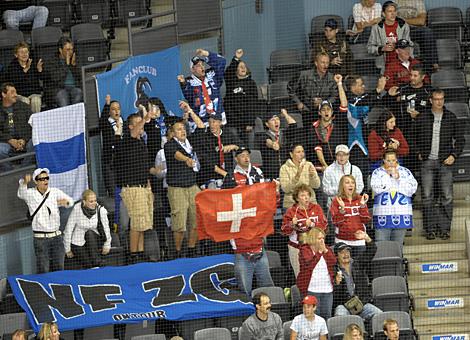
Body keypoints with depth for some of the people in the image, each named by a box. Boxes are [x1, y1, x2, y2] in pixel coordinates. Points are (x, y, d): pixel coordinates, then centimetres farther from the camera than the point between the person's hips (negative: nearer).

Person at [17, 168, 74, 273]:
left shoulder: (55, 192, 4)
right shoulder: (30, 194, -3)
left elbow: (70, 201, -4)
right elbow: (21, 194, -24)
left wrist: (66, 201, -30)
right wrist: (24, 182, -47)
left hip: (56, 236, 3)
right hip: (40, 238, -3)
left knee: (59, 269, 9)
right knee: (43, 271, -5)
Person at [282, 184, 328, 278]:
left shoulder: (316, 208, 6)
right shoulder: (291, 211, 0)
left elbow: (324, 226, 0)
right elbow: (284, 231, -2)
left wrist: (312, 224, -16)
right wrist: (292, 224, -20)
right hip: (297, 248, -1)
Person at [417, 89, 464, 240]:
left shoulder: (451, 117, 6)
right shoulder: (423, 118, 5)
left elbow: (460, 139, 11)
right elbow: (416, 137, 17)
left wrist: (454, 155, 0)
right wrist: (420, 152, 6)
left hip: (445, 161, 0)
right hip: (427, 161, 0)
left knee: (447, 196, -3)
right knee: (427, 196, -2)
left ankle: (444, 228, 3)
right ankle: (431, 228, 4)